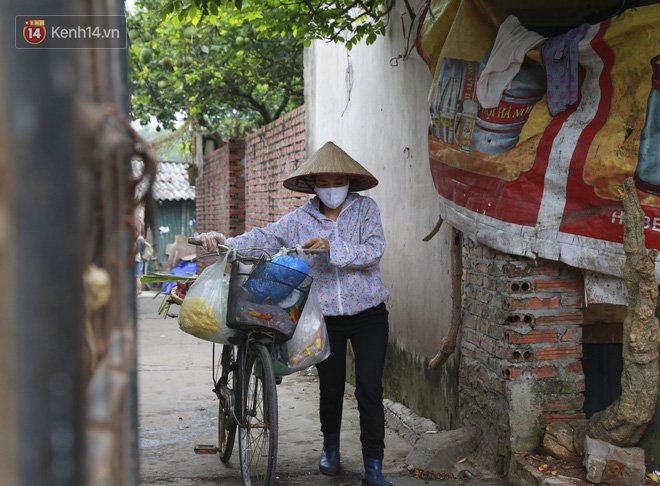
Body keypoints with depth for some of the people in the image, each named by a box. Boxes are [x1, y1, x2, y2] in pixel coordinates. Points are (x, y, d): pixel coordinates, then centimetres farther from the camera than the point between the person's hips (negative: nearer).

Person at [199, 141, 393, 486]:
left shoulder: (365, 208, -2)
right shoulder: (301, 219, 3)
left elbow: (373, 250, -15)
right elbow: (263, 238, -1)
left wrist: (332, 247, -26)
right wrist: (224, 241, -16)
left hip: (368, 314, -2)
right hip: (325, 317, 2)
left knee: (369, 389, -6)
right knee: (331, 387, 12)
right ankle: (330, 448, 38)